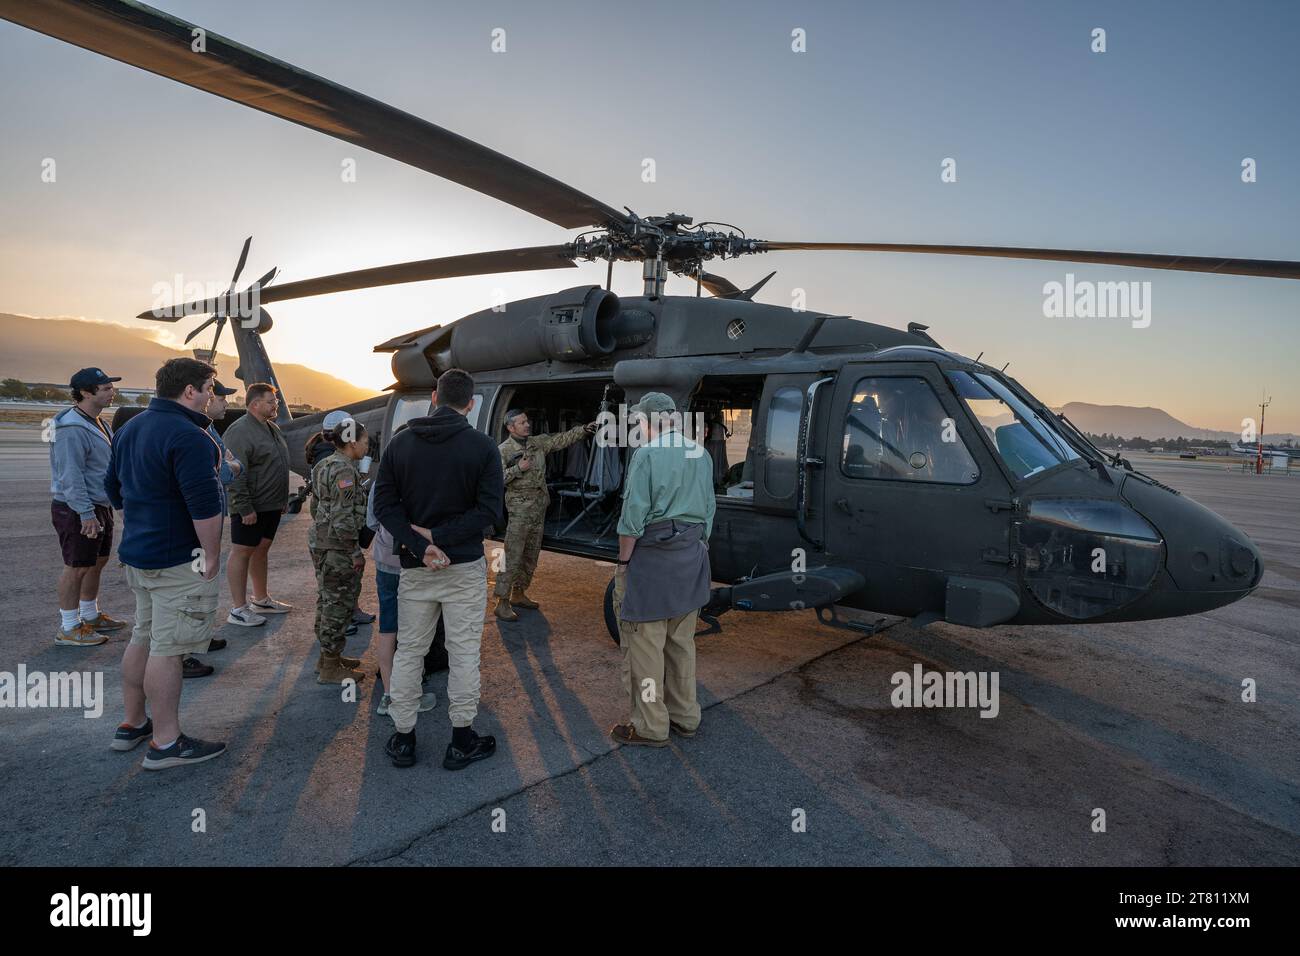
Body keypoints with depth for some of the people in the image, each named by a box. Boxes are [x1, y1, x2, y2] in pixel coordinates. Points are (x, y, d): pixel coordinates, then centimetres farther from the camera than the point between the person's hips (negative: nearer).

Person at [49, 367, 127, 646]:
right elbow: (71, 476, -24)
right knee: (77, 568, -1)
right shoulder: (72, 428, -20)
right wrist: (86, 514, -25)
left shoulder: (98, 423, 12)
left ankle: (91, 616, 33)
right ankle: (69, 628, 10)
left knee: (97, 562, 19)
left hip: (100, 507, 10)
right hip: (77, 511, -10)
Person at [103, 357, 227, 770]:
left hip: (139, 554, 10)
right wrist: (212, 556, -16)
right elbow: (204, 503, -25)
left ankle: (132, 724, 33)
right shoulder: (188, 435, -20)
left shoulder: (131, 428, 12)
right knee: (167, 648, -3)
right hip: (179, 561, -10)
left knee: (143, 638, 20)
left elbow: (114, 487, 21)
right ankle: (166, 743, 7)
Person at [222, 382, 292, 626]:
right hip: (249, 508, -9)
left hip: (271, 505, 9)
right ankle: (238, 609, 7)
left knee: (262, 549, 16)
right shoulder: (240, 431, -16)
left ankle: (261, 600, 28)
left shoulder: (272, 428, 14)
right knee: (242, 552, -1)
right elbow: (235, 473, -21)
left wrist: (283, 499, 19)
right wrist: (245, 508, -23)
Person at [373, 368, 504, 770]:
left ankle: (403, 739, 25)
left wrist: (420, 546, -11)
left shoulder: (400, 442, 2)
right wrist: (436, 537, -12)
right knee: (463, 652, 8)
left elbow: (384, 503, -4)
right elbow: (489, 511, -14)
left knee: (408, 651, 15)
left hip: (414, 567, 3)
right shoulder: (482, 446, -7)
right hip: (464, 567, -3)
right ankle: (461, 742, 18)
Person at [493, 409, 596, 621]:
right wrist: (518, 469, -20)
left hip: (539, 506, 7)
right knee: (513, 556, -8)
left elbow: (563, 439, 5)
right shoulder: (504, 450, -7)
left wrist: (584, 429, -6)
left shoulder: (538, 442, 9)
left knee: (531, 554, 15)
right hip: (520, 507, -7)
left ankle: (518, 594, 29)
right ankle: (502, 603, -3)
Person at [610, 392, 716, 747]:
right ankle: (685, 717, 29)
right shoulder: (701, 454, 10)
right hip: (692, 557, 8)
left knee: (645, 644, 3)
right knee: (681, 643, 18)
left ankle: (651, 726, 12)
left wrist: (623, 561, -6)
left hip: (653, 558, -7)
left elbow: (633, 517, -15)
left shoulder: (648, 454, -12)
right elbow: (709, 510, 14)